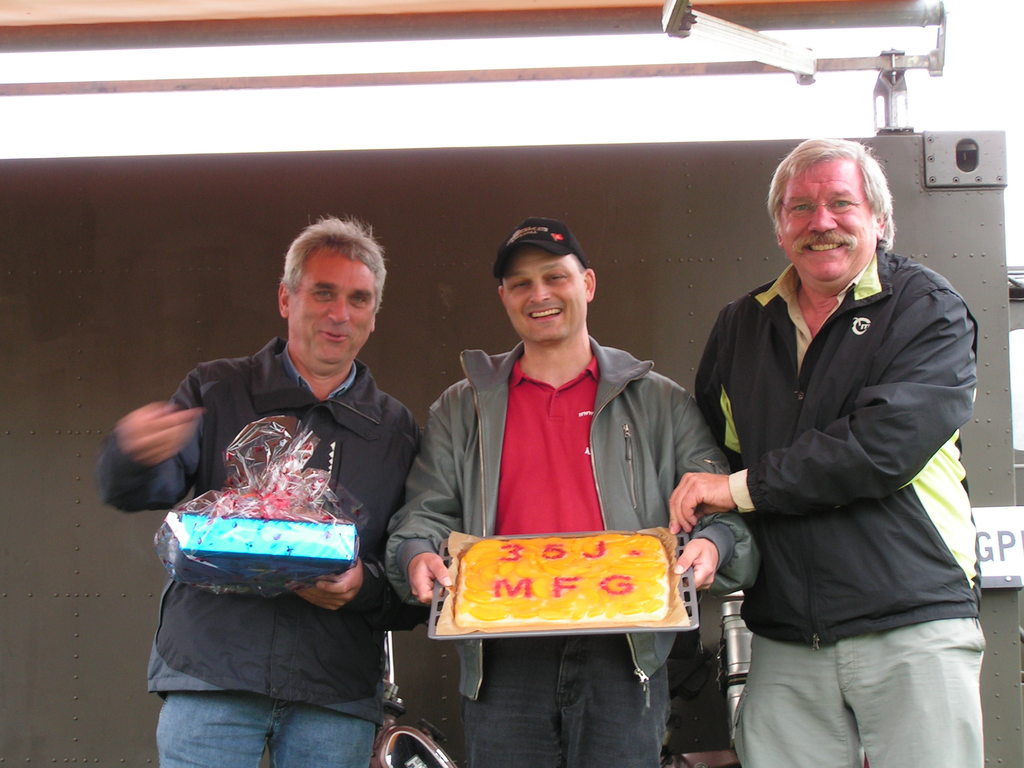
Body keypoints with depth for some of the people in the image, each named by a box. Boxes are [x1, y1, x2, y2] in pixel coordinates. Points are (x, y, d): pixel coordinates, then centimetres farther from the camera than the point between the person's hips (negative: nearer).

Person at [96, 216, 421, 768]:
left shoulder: (396, 429, 12)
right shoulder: (216, 393, 8)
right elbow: (130, 493, -5)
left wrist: (365, 586, -12)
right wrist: (136, 457, -29)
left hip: (337, 691, 2)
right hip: (211, 675, -1)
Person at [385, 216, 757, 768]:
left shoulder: (659, 402, 13)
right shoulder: (461, 410, 17)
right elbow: (426, 511, 11)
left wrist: (710, 544, -14)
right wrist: (417, 554, -11)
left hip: (622, 654, -1)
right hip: (503, 657, 1)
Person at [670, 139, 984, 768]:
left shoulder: (928, 310, -1)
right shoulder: (742, 327, 14)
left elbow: (887, 444, -15)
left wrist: (741, 488, -10)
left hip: (914, 627, -3)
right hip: (784, 640, 4)